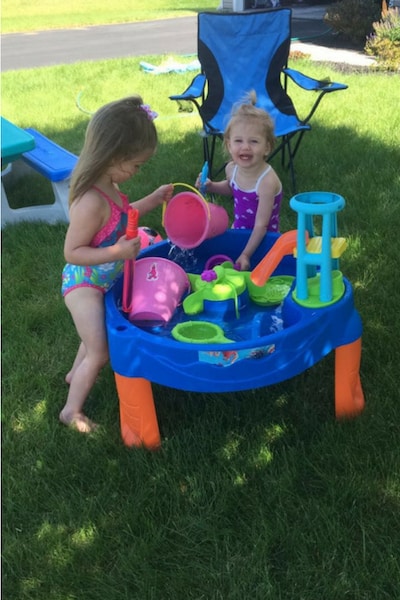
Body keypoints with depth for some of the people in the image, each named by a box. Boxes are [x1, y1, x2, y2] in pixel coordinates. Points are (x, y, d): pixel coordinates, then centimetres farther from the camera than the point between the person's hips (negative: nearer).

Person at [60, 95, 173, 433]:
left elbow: (120, 218, 15)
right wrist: (117, 252, -37)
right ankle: (72, 411, 22)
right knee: (100, 353, 2)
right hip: (84, 285, -9)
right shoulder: (91, 202, -34)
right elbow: (72, 252, -29)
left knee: (98, 336, 31)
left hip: (101, 281, 10)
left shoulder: (107, 187, -5)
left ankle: (76, 374, 57)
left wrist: (154, 199, 9)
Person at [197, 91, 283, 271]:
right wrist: (211, 187, -1)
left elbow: (261, 225, -27)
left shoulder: (267, 181, -30)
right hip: (237, 233, 6)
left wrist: (245, 255, -29)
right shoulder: (232, 169, -10)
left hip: (262, 241, -6)